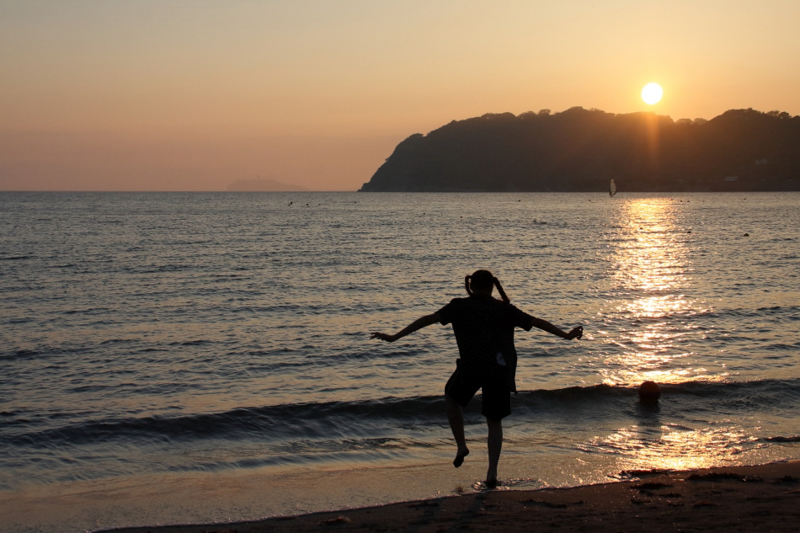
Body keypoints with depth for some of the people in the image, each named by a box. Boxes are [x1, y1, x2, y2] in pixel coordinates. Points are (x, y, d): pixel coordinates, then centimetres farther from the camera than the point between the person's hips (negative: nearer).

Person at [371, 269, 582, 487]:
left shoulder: (459, 307, 7)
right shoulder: (504, 309, 13)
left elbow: (429, 319, 1)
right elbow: (536, 322, 17)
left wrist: (394, 337, 1)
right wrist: (566, 335, 26)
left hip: (471, 367, -2)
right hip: (501, 370, 2)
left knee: (451, 398, 29)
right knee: (494, 422, 15)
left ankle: (461, 445, 18)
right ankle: (492, 472, 4)